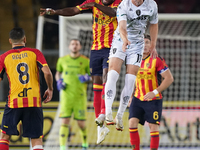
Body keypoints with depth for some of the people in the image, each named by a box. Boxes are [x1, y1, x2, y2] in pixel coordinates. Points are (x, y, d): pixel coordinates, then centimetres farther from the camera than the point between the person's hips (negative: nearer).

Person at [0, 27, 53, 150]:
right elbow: (47, 72, -8)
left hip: (14, 102, 0)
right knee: (36, 139, 4)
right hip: (34, 102, 0)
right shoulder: (35, 53, 4)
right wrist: (50, 89, 8)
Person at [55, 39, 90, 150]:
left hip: (80, 96, -1)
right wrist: (58, 82, 2)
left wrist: (87, 78, -14)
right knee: (64, 122, -10)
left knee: (81, 123, 4)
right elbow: (58, 73, 23)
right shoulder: (62, 60, 6)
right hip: (66, 95, 1)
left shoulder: (85, 61, 1)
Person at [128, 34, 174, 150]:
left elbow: (169, 78, -14)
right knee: (132, 123, -10)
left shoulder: (157, 60, -10)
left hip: (154, 100, -4)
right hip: (138, 99, 4)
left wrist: (154, 92, -21)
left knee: (153, 126, -3)